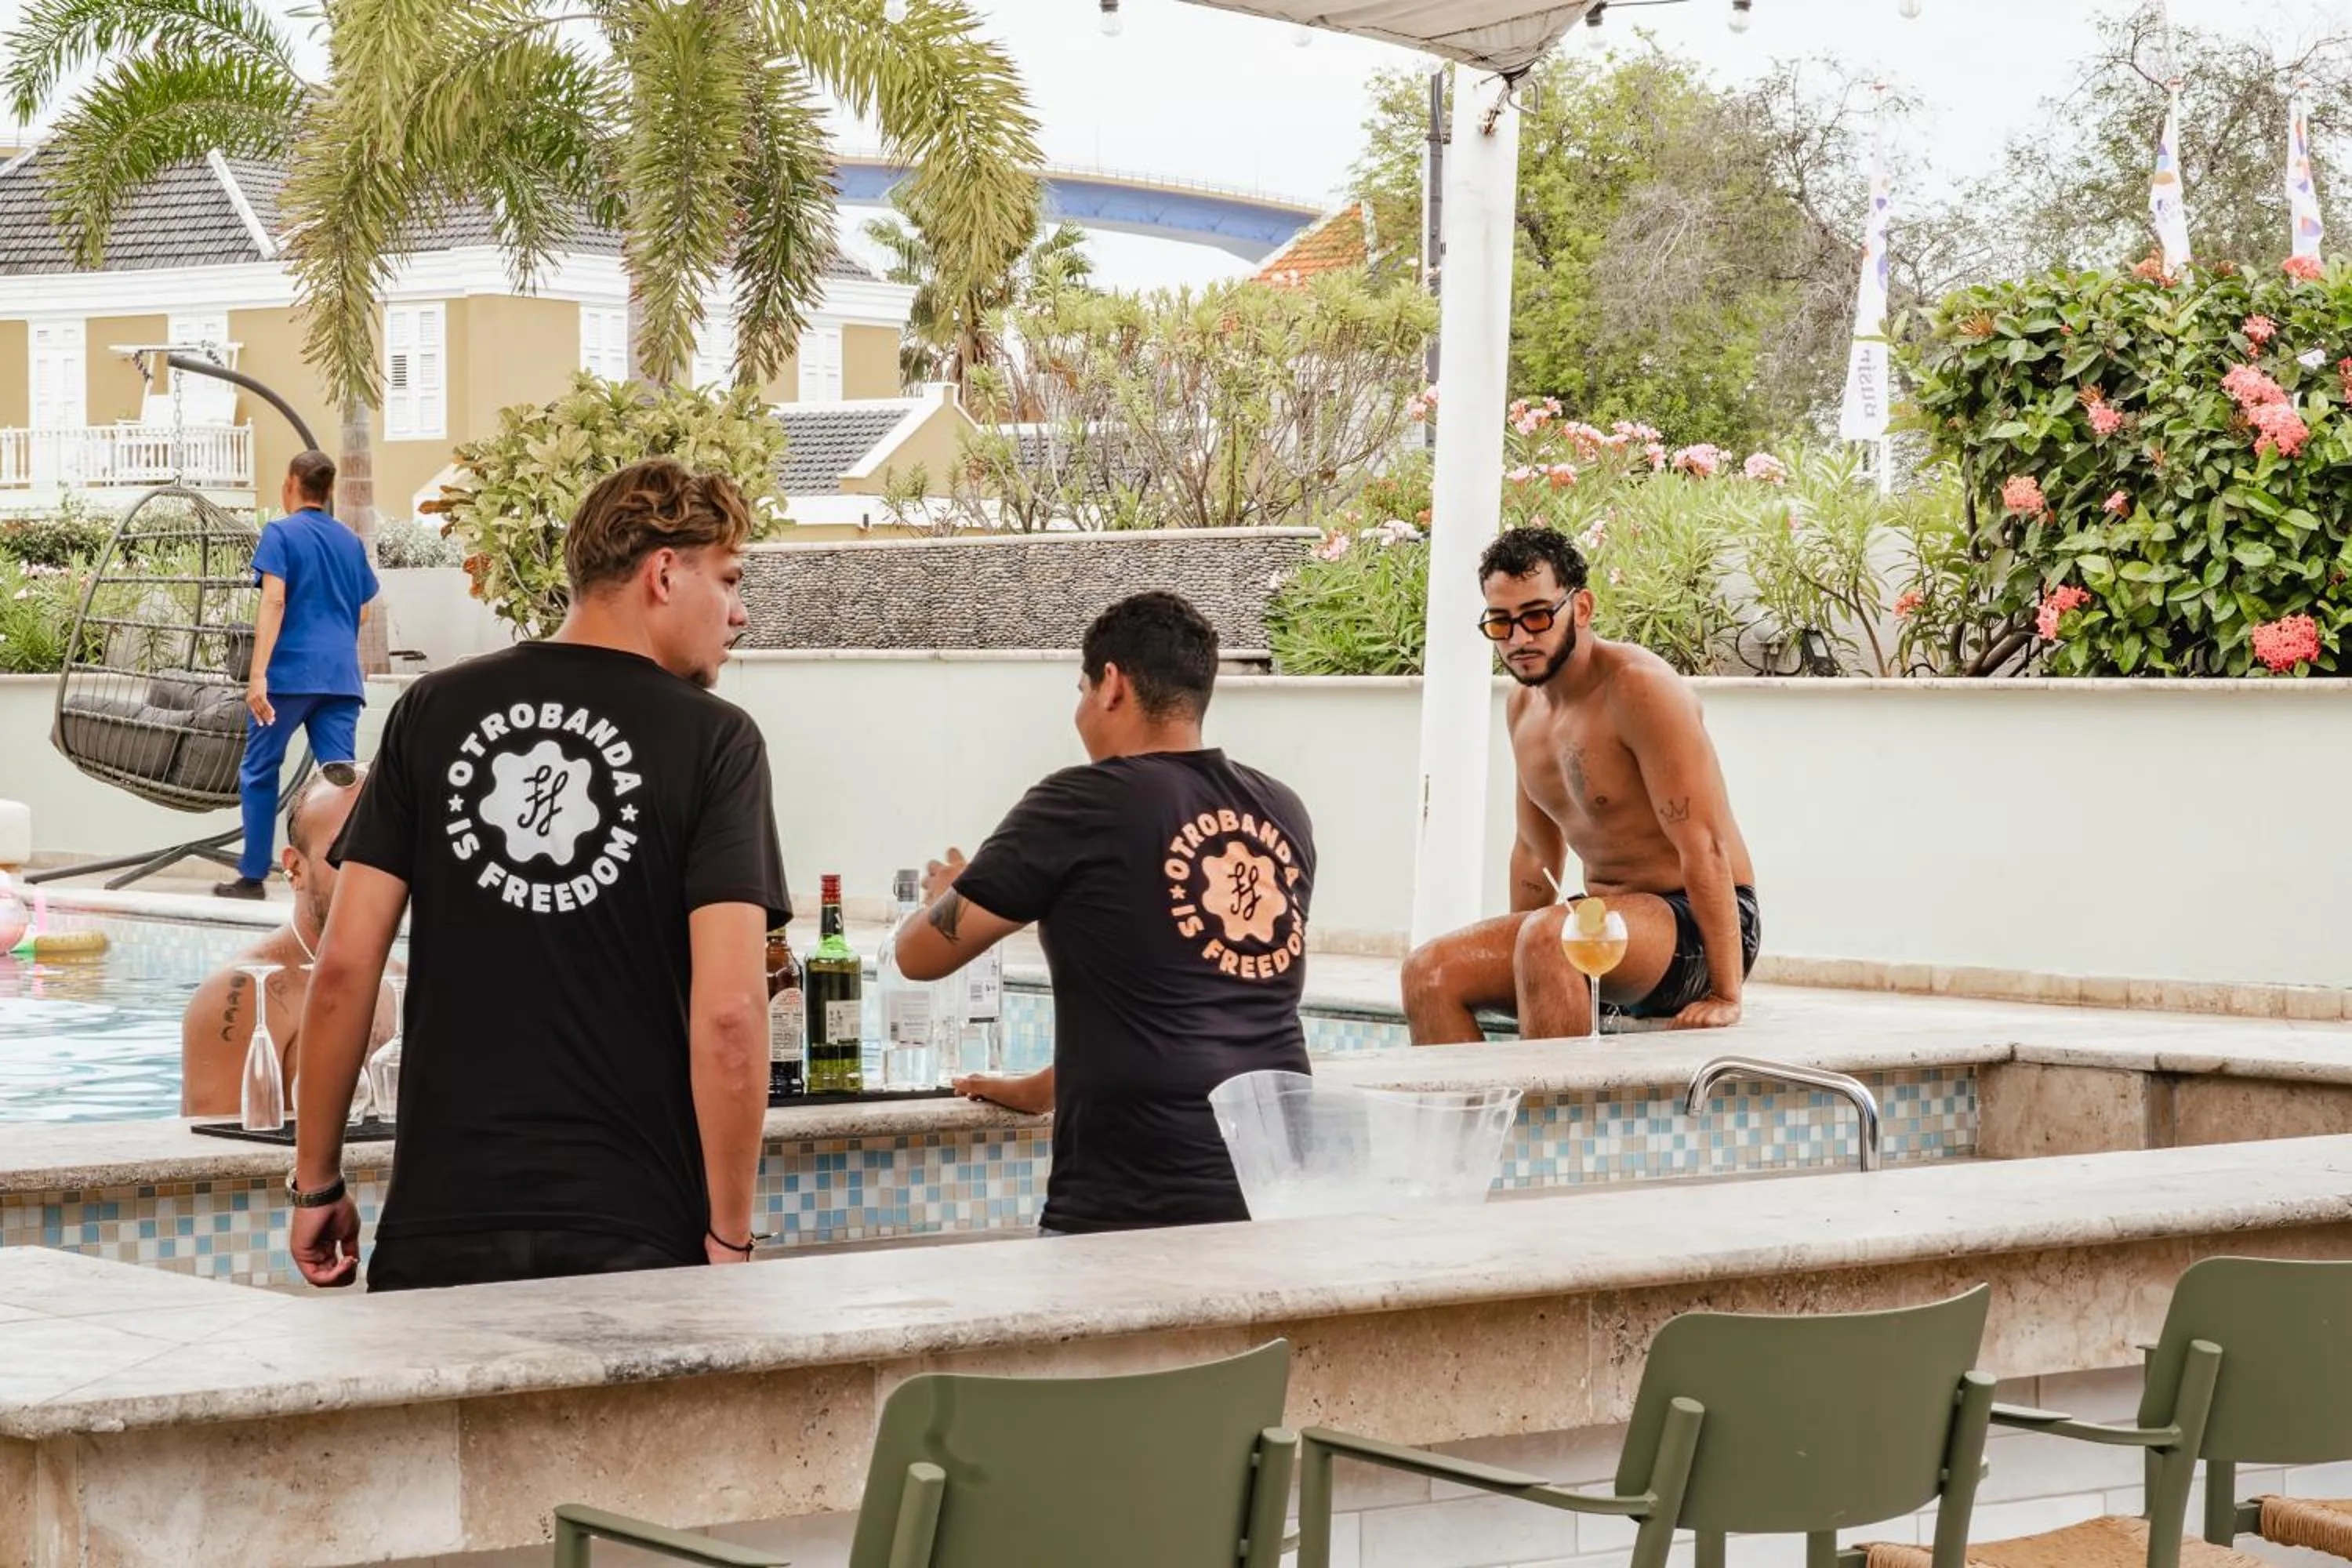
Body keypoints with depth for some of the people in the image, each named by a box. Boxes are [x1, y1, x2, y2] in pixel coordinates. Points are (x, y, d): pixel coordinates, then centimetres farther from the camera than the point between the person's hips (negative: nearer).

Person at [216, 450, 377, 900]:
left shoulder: (281, 533, 0)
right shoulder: (350, 541, 16)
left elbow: (274, 601, -13)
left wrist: (258, 673, -19)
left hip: (290, 671, -4)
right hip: (341, 676, 4)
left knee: (259, 773, 10)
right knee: (341, 775, -4)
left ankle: (253, 877, 15)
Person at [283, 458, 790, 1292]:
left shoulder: (432, 712, 6)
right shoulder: (714, 742, -4)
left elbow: (343, 967, 2)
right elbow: (728, 1011, -12)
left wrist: (318, 1184, 11)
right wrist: (729, 1233, -4)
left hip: (440, 1228, 3)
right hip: (631, 1237, -3)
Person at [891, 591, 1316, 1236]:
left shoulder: (1083, 803, -5)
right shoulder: (1283, 815, 12)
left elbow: (921, 955, 4)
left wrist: (950, 897, 27)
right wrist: (1041, 1088, 31)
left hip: (1143, 1207, -6)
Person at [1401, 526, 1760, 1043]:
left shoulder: (1640, 687, -17)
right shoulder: (1525, 704, 10)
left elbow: (1705, 847, -21)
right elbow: (1535, 852, 21)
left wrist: (1725, 996, -24)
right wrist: (1511, 962, 11)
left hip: (1696, 924, -8)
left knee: (1548, 935, -36)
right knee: (1429, 972, -7)